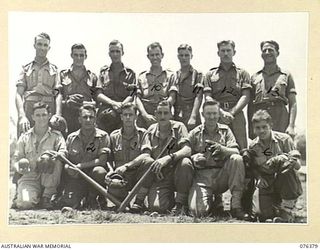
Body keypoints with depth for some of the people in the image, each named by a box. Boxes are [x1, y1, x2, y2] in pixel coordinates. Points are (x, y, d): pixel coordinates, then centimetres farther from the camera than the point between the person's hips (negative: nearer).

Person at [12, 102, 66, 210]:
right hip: (30, 177, -1)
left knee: (57, 159, -30)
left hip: (49, 178, 1)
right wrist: (20, 168, -14)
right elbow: (16, 158, 9)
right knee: (26, 203, -29)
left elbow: (63, 153, -12)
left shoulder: (56, 136, 5)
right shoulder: (25, 137, 9)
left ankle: (47, 196, -15)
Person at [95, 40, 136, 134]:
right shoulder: (103, 72, 14)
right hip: (104, 115, 1)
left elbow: (131, 95, 2)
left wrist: (120, 106, -17)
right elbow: (98, 95, 4)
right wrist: (113, 103, -12)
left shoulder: (130, 73, 12)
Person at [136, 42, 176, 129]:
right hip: (144, 120, 1)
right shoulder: (142, 76, 14)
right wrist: (145, 115, -11)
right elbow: (138, 99, 5)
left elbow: (172, 98, -1)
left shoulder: (170, 75, 10)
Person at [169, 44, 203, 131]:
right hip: (176, 117, 4)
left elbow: (198, 97, -8)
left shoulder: (198, 75, 2)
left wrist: (193, 117, -19)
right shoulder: (174, 76, 14)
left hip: (192, 120, -3)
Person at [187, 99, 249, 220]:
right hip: (202, 176, -1)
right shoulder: (194, 134, 7)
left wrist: (222, 148, -25)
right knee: (198, 211, -25)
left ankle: (236, 205, -22)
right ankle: (210, 199, 15)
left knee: (237, 159, -29)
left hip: (222, 175, 2)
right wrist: (194, 158, -18)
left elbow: (236, 151, -2)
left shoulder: (225, 130, 10)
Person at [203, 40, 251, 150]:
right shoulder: (210, 74, 17)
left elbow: (245, 97, 4)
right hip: (216, 116, 0)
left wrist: (231, 112, -11)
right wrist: (222, 112, -11)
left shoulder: (242, 73, 17)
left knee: (240, 149, -8)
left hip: (237, 116, 0)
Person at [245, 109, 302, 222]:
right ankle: (277, 206, 20)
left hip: (287, 184, -2)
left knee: (288, 167, -36)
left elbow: (297, 165, -13)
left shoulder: (284, 139, -10)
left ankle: (287, 213, -23)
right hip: (268, 185, 2)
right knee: (265, 214, -21)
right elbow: (253, 168, 10)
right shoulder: (253, 146, 0)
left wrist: (283, 158, -31)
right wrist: (259, 178, -11)